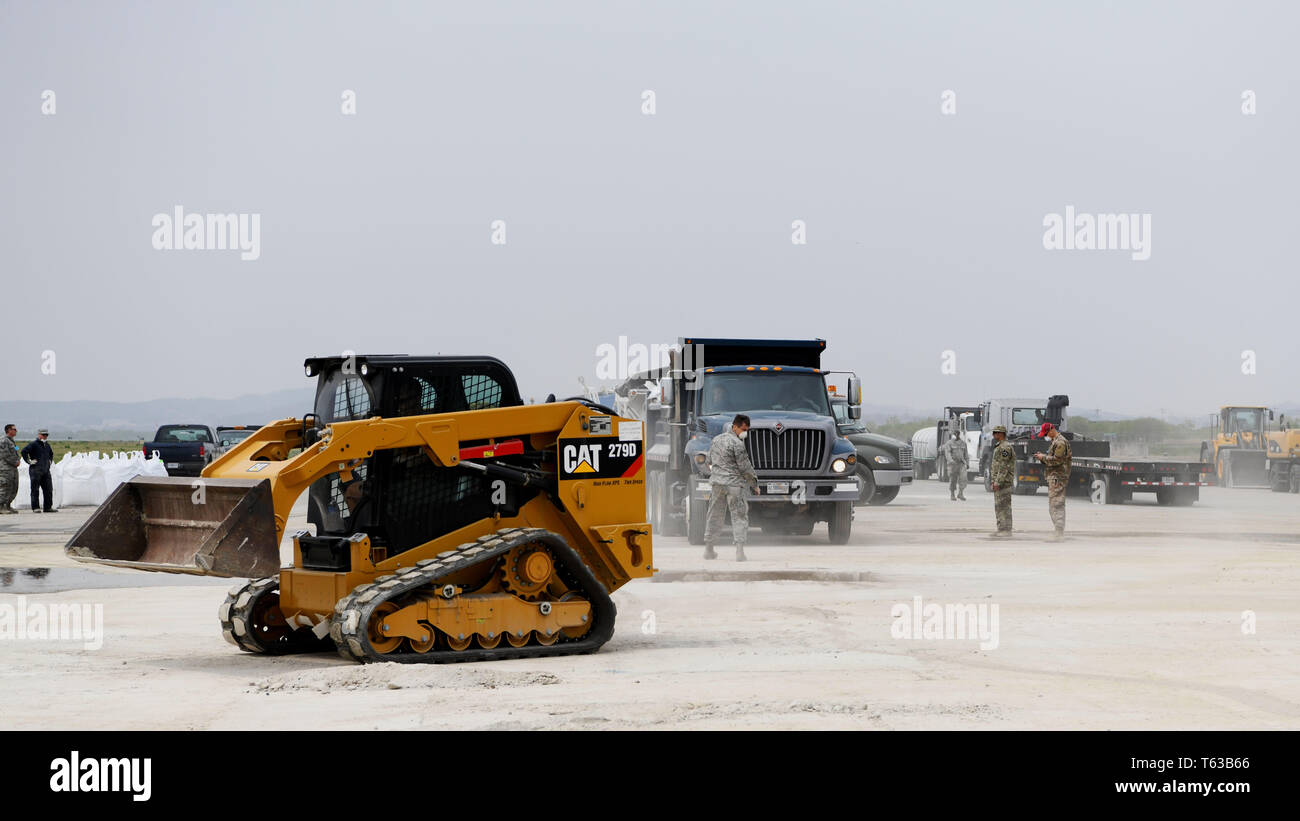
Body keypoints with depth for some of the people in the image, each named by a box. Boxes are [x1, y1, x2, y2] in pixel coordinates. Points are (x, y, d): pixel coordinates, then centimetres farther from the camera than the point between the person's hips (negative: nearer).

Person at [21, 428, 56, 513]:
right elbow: (24, 451, -20)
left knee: (48, 489, 4)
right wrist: (29, 461, -17)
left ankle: (48, 507, 9)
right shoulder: (34, 444, -9)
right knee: (35, 489, -2)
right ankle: (35, 508, 0)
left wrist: (50, 461, 23)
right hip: (36, 470, -7)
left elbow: (51, 453, 37)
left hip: (46, 470, 7)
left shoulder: (47, 445, 16)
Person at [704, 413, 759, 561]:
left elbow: (710, 462, 20)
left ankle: (708, 549, 19)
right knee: (739, 517, -3)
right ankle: (739, 551, -12)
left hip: (717, 483, 7)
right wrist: (754, 484, -2)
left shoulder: (716, 440, 13)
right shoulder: (737, 443, -13)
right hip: (734, 484, -7)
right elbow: (745, 467, -12)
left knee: (714, 515, 14)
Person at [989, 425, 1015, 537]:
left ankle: (1006, 531, -11)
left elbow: (1004, 467, -20)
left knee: (1003, 506, -10)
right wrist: (995, 481, 22)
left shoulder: (1005, 447, -14)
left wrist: (997, 482, -21)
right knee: (998, 506, 13)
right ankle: (1001, 529, 16)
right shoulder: (1000, 447, 19)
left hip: (1003, 481, -11)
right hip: (999, 481, 11)